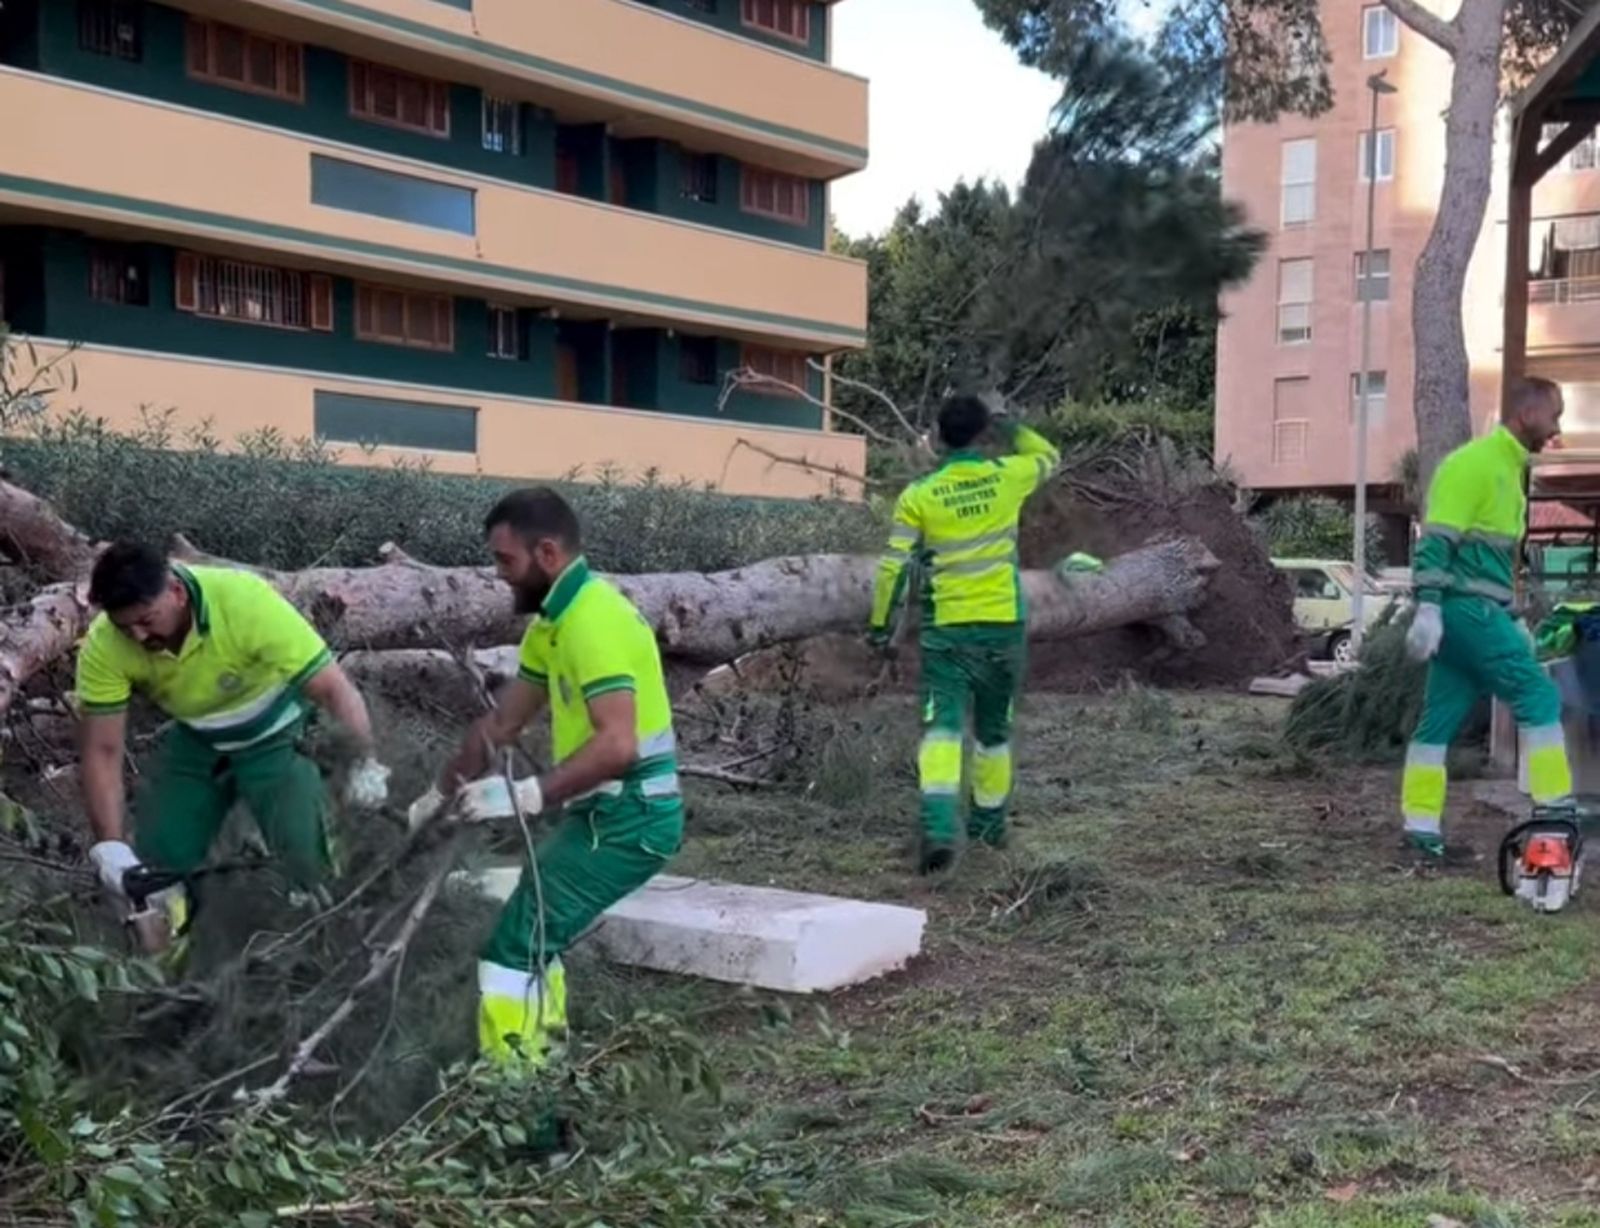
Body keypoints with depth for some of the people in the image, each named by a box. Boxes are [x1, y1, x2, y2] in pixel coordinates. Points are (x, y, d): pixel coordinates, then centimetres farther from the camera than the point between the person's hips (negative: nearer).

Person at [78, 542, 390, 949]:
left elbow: (333, 687, -33)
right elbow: (102, 750, -19)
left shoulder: (246, 602, -36)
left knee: (306, 849, -20)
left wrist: (364, 763, -40)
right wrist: (110, 846, -27)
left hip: (274, 736, -3)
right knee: (158, 860, -2)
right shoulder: (104, 646, -25)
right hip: (193, 741, 3)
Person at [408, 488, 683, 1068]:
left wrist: (525, 796, -32)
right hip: (609, 813, 10)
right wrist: (438, 796, 22)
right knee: (534, 934, 22)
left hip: (628, 818, -10)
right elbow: (501, 723, 19)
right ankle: (540, 1064, 30)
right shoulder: (555, 617, 11)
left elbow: (617, 746, -31)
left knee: (515, 945, -9)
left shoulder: (593, 620, -20)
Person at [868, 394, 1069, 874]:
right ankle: (990, 822, 34)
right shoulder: (1008, 477, -2)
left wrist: (880, 625, 4)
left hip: (946, 628, -2)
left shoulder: (918, 496, -6)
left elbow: (895, 567, -6)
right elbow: (1049, 456, 21)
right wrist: (1007, 426, 26)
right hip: (1004, 624, 2)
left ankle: (939, 828, -26)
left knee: (942, 728, -7)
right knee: (995, 729, 18)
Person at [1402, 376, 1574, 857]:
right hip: (1463, 607, -10)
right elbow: (1436, 541, -18)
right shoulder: (1473, 463, -11)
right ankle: (1556, 811, -6)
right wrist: (1428, 607, -25)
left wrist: (1512, 619, 25)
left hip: (1477, 610, 10)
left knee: (1440, 720, 7)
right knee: (1537, 695, -9)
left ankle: (1421, 826, 8)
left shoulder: (1508, 468, 20)